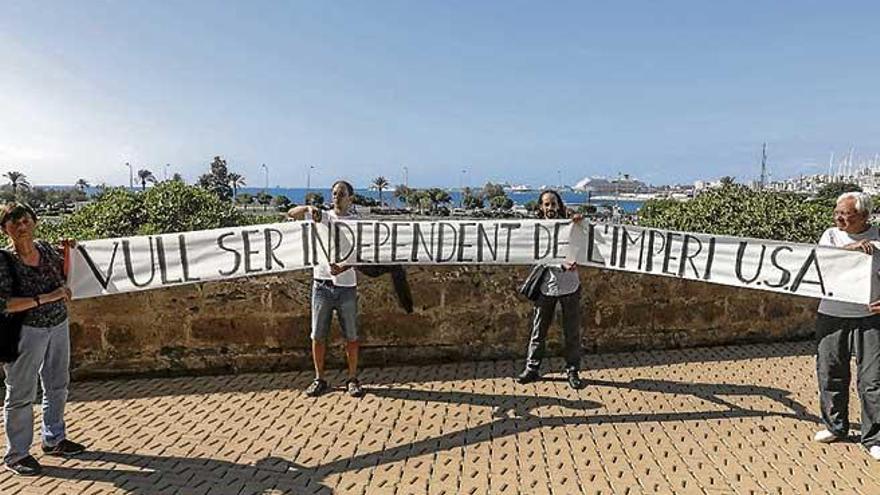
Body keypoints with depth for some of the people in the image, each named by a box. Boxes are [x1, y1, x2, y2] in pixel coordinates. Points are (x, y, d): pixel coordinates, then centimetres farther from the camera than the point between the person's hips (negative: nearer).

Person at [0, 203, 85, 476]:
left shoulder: (44, 247, 1)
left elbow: (63, 273, 19)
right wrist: (46, 298, -25)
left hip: (59, 326, 7)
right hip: (26, 332, -7)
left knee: (57, 386, 19)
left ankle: (54, 439, 37)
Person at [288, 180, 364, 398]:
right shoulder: (322, 217, 7)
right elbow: (291, 213, 1)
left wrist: (344, 267, -21)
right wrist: (308, 208, -18)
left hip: (346, 285, -1)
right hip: (322, 284, 1)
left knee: (351, 336, 5)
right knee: (318, 335, 7)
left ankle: (353, 379, 18)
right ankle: (319, 380, 20)